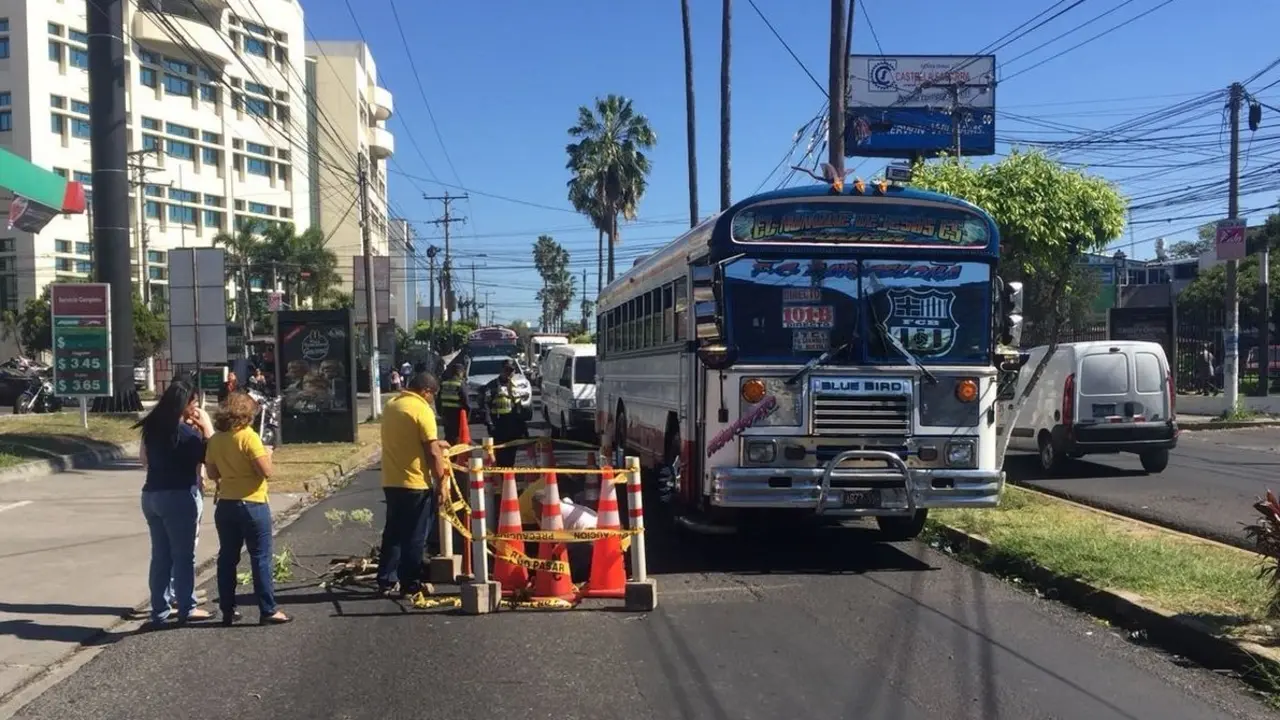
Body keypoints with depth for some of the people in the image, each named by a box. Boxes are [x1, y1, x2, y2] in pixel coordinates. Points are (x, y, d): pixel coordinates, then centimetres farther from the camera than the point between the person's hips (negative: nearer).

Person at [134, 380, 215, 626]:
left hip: (151, 494, 7)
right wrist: (206, 425, -4)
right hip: (178, 496, -7)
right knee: (183, 555, 3)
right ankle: (187, 608, 10)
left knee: (160, 555, 12)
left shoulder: (152, 427, 6)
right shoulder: (185, 431, -16)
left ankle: (160, 609, 17)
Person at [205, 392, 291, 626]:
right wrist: (267, 454, 1)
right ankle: (268, 611, 3)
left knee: (227, 558, 12)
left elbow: (212, 473, 12)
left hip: (225, 505, 6)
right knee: (260, 559, 1)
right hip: (251, 504, -6)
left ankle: (227, 611, 17)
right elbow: (266, 471, -18)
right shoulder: (248, 436, -15)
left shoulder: (215, 439, 4)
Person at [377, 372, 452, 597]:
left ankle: (387, 582, 18)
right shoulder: (422, 410, -14)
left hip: (391, 482, 8)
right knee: (415, 537, 4)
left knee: (393, 533, 15)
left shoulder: (391, 406, 11)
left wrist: (434, 443, 29)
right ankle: (410, 585, 10)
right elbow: (432, 453, -16)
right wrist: (441, 482, -8)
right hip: (415, 484, -7)